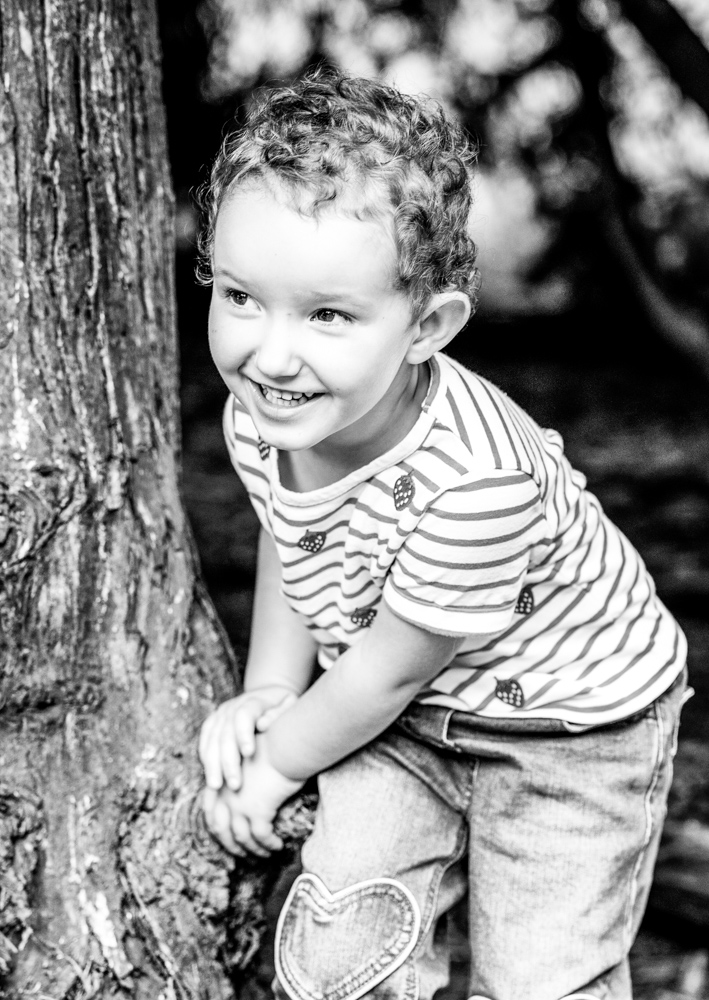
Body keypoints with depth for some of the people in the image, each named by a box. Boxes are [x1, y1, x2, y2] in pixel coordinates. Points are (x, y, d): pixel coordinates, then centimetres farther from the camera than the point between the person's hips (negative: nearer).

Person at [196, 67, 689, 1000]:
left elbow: (387, 672, -25)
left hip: (572, 722, -5)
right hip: (405, 713, 6)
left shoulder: (474, 480, -40)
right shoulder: (257, 421, -18)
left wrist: (277, 762, -10)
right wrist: (268, 692, 2)